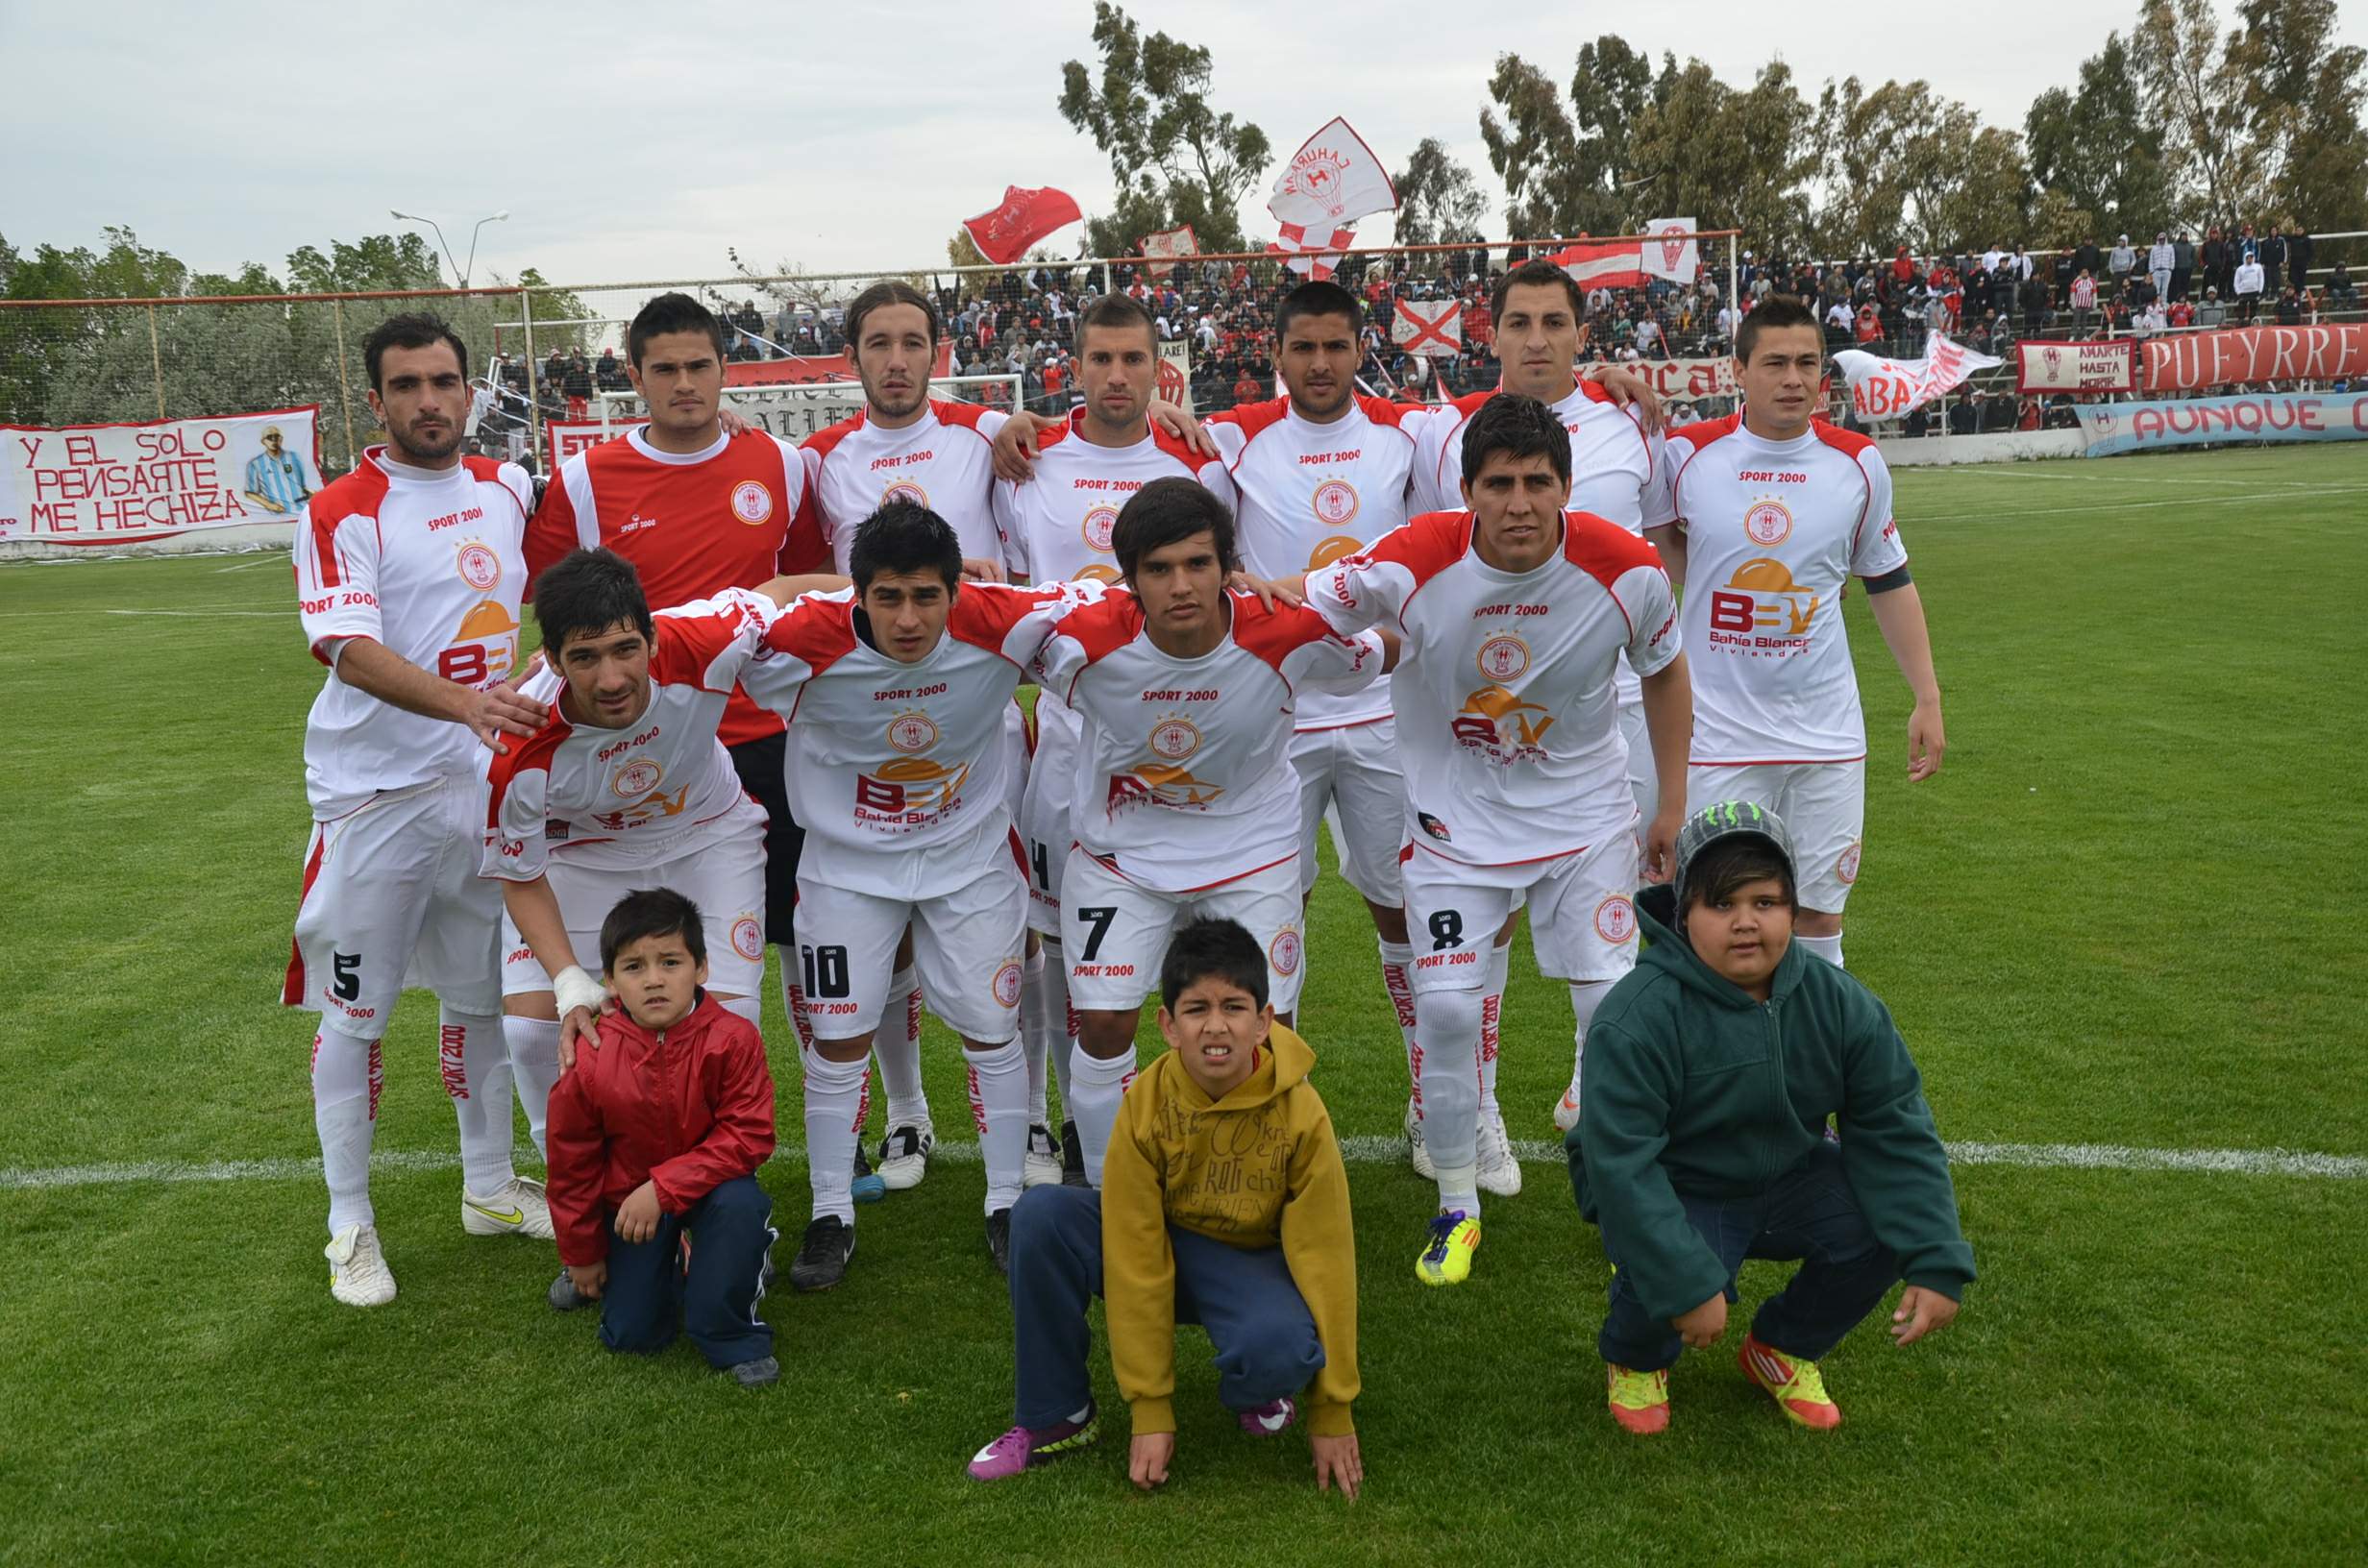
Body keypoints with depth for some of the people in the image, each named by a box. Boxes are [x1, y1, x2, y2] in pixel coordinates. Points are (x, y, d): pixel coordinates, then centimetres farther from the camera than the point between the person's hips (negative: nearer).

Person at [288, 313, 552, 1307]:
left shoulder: (507, 489, 8)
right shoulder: (343, 513, -10)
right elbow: (351, 651, -22)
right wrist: (465, 703, -36)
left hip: (484, 784, 5)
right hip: (375, 795, -5)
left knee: (481, 994, 15)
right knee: (354, 1010, 3)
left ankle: (490, 1187, 31)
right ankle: (350, 1224, 17)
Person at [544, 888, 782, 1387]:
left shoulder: (731, 1038, -23)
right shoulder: (591, 1061, -19)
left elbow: (747, 1136, -22)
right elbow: (572, 1163, -5)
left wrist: (664, 1187, -29)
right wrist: (582, 1255, 3)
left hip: (709, 1182, -1)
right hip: (629, 1196, 2)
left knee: (739, 1205, -36)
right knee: (631, 1336, -2)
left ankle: (732, 1338, -14)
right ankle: (668, 1264, 32)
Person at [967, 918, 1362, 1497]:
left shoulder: (1301, 1114, -23)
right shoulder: (1146, 1103, -21)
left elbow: (1324, 1257, -16)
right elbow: (1134, 1256, -18)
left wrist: (1333, 1416, -13)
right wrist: (1150, 1413, -18)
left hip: (1251, 1263, -2)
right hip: (1163, 1243, 2)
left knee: (1282, 1346, -37)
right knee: (1042, 1215, -26)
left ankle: (1256, 1391, 4)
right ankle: (1055, 1417, -7)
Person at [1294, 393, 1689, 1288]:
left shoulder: (1628, 570, -17)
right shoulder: (1408, 566, -23)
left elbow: (1664, 674, 2)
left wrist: (1671, 807, 4)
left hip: (1588, 817, 1)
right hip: (1456, 819, 0)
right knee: (1445, 1012, -5)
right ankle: (1457, 1211, 16)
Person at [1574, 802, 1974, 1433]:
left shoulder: (1839, 1003, -10)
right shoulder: (1637, 1019, -26)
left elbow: (1896, 1133, -7)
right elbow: (1621, 1165, -29)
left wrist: (1938, 1264, -16)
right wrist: (1689, 1285, -34)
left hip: (1789, 1181, 5)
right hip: (1672, 1195, -5)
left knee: (1892, 1222, -18)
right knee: (1667, 1282, -33)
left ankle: (1785, 1349, 12)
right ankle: (1636, 1358, 8)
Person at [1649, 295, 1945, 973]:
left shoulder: (1858, 463, 2)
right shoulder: (1686, 453, -5)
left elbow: (1889, 583, 12)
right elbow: (1659, 536, 16)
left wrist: (1928, 699, 9)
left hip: (1827, 738, 2)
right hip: (1717, 736, -2)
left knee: (1818, 918, 8)